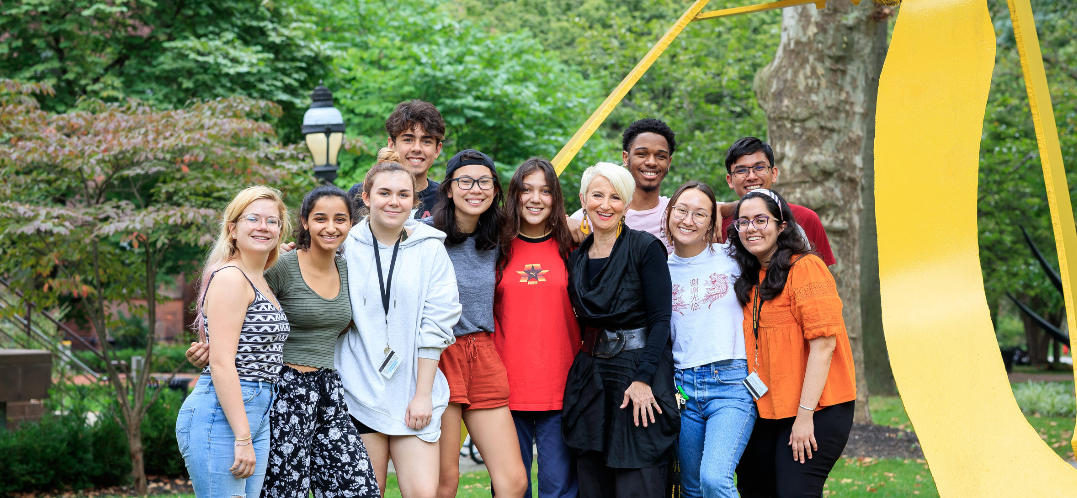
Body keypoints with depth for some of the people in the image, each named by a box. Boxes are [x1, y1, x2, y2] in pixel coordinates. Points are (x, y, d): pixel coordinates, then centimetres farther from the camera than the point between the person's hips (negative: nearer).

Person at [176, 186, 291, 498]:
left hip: (256, 417, 9)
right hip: (220, 416, -9)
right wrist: (243, 438, -19)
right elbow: (221, 363, -16)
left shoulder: (261, 282, 19)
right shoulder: (229, 277, -10)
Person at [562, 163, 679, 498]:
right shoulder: (576, 258, 12)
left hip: (638, 371, -6)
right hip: (590, 379, 6)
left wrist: (643, 379, -18)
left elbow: (661, 320, -10)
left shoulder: (645, 248, -5)